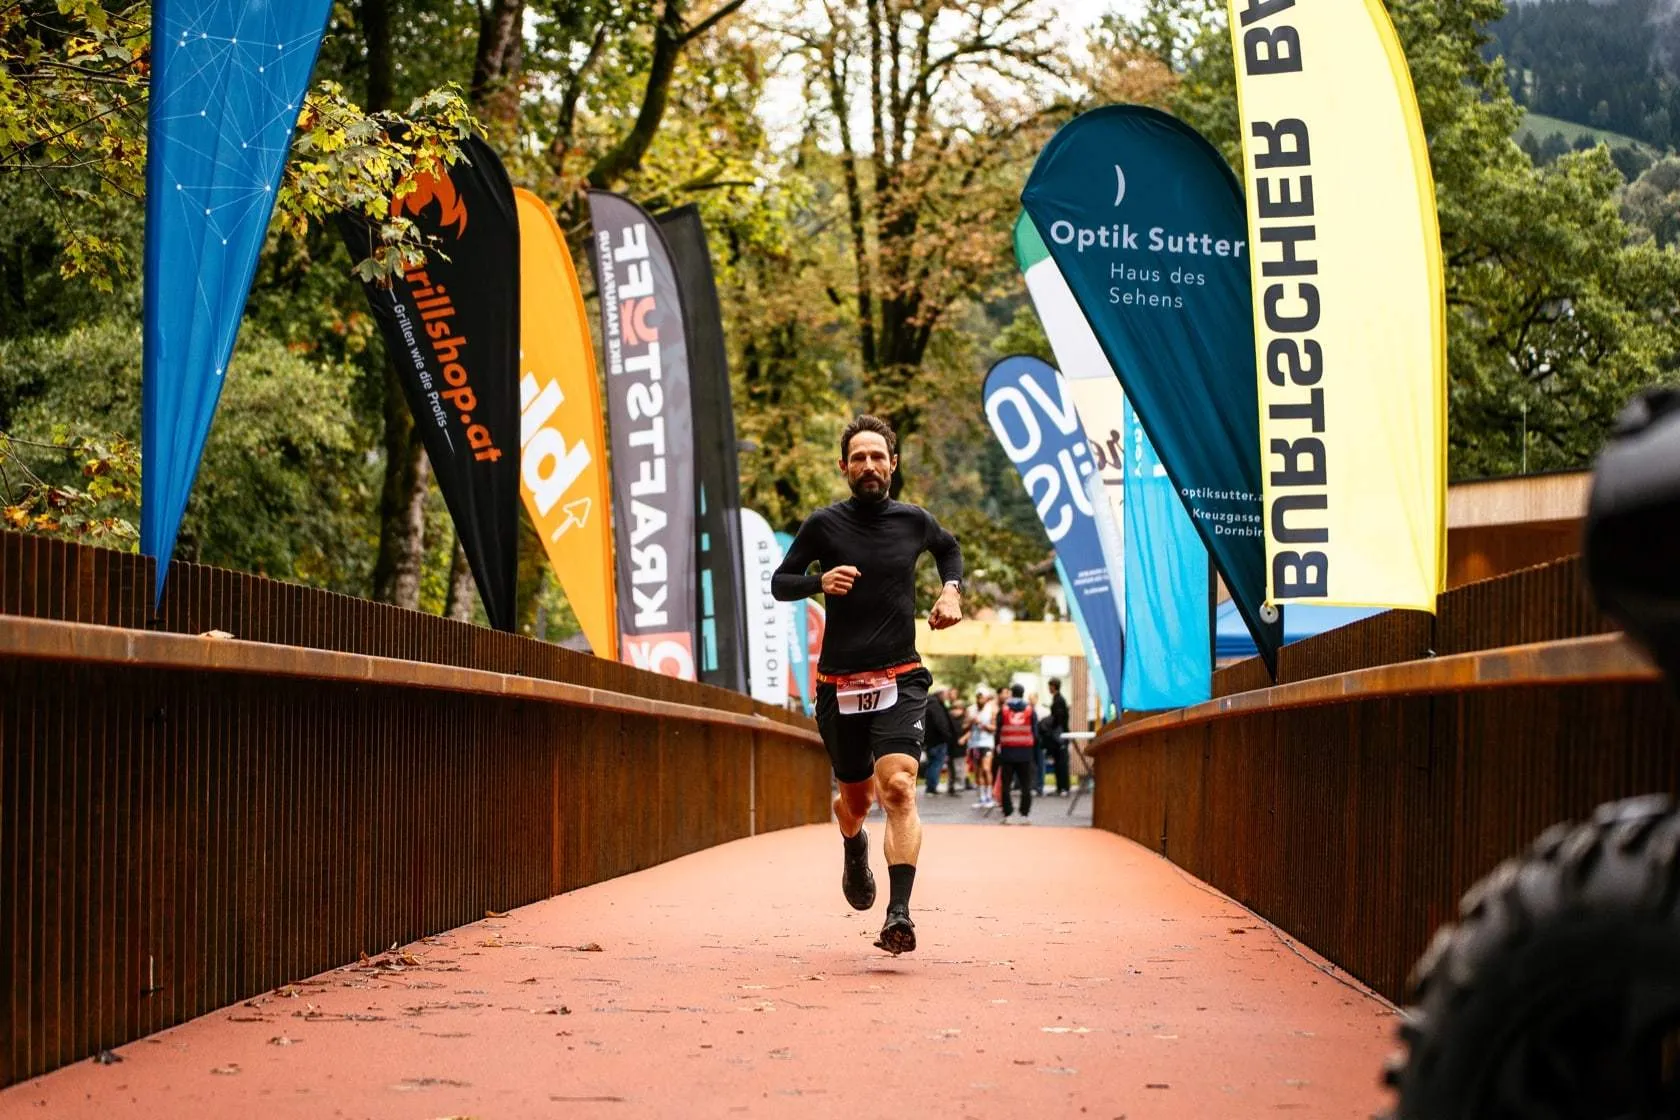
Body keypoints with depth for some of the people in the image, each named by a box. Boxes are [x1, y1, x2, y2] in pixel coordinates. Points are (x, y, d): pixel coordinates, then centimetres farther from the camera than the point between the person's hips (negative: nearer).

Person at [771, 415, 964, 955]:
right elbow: (779, 583, 6)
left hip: (900, 678, -1)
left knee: (898, 787, -21)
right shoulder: (824, 525, 0)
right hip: (839, 683, 1)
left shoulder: (913, 521, 5)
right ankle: (854, 848, 51)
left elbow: (949, 548, 27)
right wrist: (820, 581, -14)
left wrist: (951, 590, 9)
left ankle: (899, 914, -29)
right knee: (856, 798, 12)